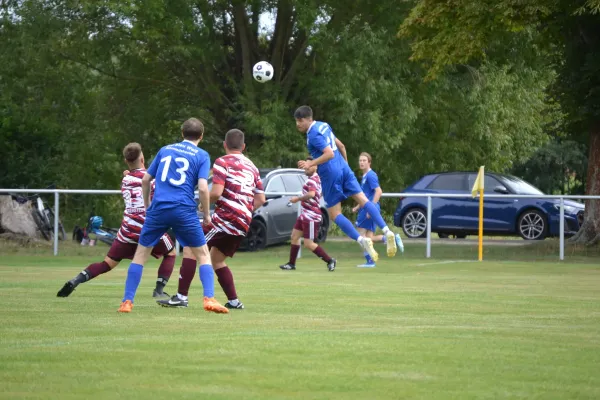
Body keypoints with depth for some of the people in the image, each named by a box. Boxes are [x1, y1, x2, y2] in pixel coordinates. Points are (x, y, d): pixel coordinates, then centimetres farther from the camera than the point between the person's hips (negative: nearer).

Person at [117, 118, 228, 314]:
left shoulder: (165, 150, 16)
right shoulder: (201, 156, 5)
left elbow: (146, 180, 16)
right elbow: (203, 187, -6)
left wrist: (147, 206, 29)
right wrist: (207, 215, 6)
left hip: (158, 209, 2)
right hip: (184, 210, -2)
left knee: (141, 254, 13)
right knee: (203, 255, 10)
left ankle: (127, 301, 6)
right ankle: (209, 298, -6)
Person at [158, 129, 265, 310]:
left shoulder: (222, 162, -4)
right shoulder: (252, 167, 18)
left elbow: (216, 193, -16)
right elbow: (261, 199, 17)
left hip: (226, 218, -8)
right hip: (243, 225, 8)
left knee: (191, 248, -5)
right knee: (217, 260, 23)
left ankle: (181, 297, -16)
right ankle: (234, 301, 18)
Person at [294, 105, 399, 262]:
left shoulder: (313, 134, -13)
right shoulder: (323, 126, 14)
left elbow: (329, 153, -23)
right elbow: (341, 146, 22)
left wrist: (311, 164, -22)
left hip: (330, 173, -8)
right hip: (343, 168, 8)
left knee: (334, 214, 1)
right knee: (363, 199, 3)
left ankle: (361, 240, -13)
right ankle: (386, 231, -12)